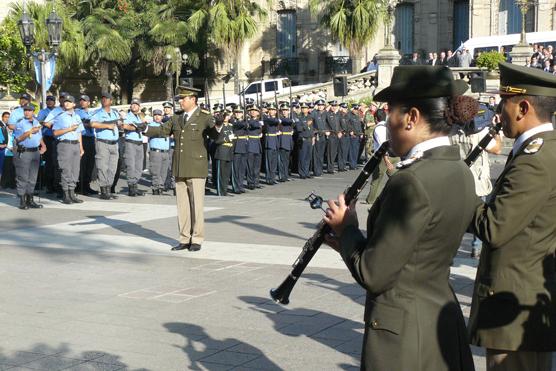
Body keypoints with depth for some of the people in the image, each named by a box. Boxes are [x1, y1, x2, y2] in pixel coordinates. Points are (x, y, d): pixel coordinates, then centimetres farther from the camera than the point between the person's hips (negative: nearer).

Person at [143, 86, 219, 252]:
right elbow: (161, 130, 13)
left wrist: (217, 125, -36)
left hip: (196, 169, -5)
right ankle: (184, 239, 16)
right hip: (179, 169, 6)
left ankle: (197, 240, 6)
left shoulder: (204, 118, -3)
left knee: (196, 204, -2)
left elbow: (216, 136, -14)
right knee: (182, 205, 9)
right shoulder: (176, 119, 16)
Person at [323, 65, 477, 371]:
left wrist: (346, 228, -3)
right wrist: (350, 242, 9)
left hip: (403, 336, -9)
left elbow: (373, 274, -19)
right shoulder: (458, 172, 3)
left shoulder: (412, 182, -24)